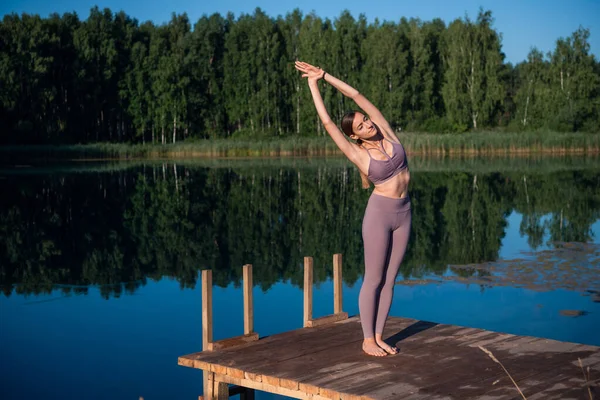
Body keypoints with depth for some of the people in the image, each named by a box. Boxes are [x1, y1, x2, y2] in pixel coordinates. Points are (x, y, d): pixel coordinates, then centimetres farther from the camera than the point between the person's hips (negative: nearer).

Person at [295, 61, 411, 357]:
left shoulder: (386, 133, 1)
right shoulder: (358, 154, -8)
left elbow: (358, 96, 0)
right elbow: (327, 123, -10)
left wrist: (325, 75, 1)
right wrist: (314, 84, -3)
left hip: (403, 213, 5)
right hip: (379, 214, -5)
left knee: (389, 279, 9)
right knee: (373, 280, 1)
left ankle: (379, 336, 18)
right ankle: (367, 340, 12)